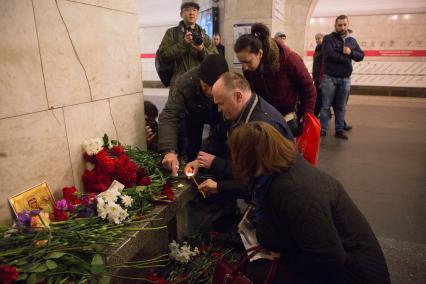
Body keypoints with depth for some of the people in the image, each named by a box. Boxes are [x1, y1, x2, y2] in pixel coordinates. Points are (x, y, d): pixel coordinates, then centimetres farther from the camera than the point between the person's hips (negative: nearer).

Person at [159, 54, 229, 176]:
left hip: (220, 118, 1)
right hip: (193, 116, 0)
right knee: (190, 153, 0)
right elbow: (169, 116, -42)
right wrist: (169, 150, -56)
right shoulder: (185, 82, -39)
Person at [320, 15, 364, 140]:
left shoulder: (352, 41, 14)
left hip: (345, 79, 4)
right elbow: (329, 54, -16)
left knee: (341, 107, 9)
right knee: (326, 105, -1)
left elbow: (361, 56, 10)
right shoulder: (328, 38, -1)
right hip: (330, 77, -4)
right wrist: (346, 59, -8)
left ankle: (340, 130, 15)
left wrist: (351, 52, -11)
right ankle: (323, 129, 6)